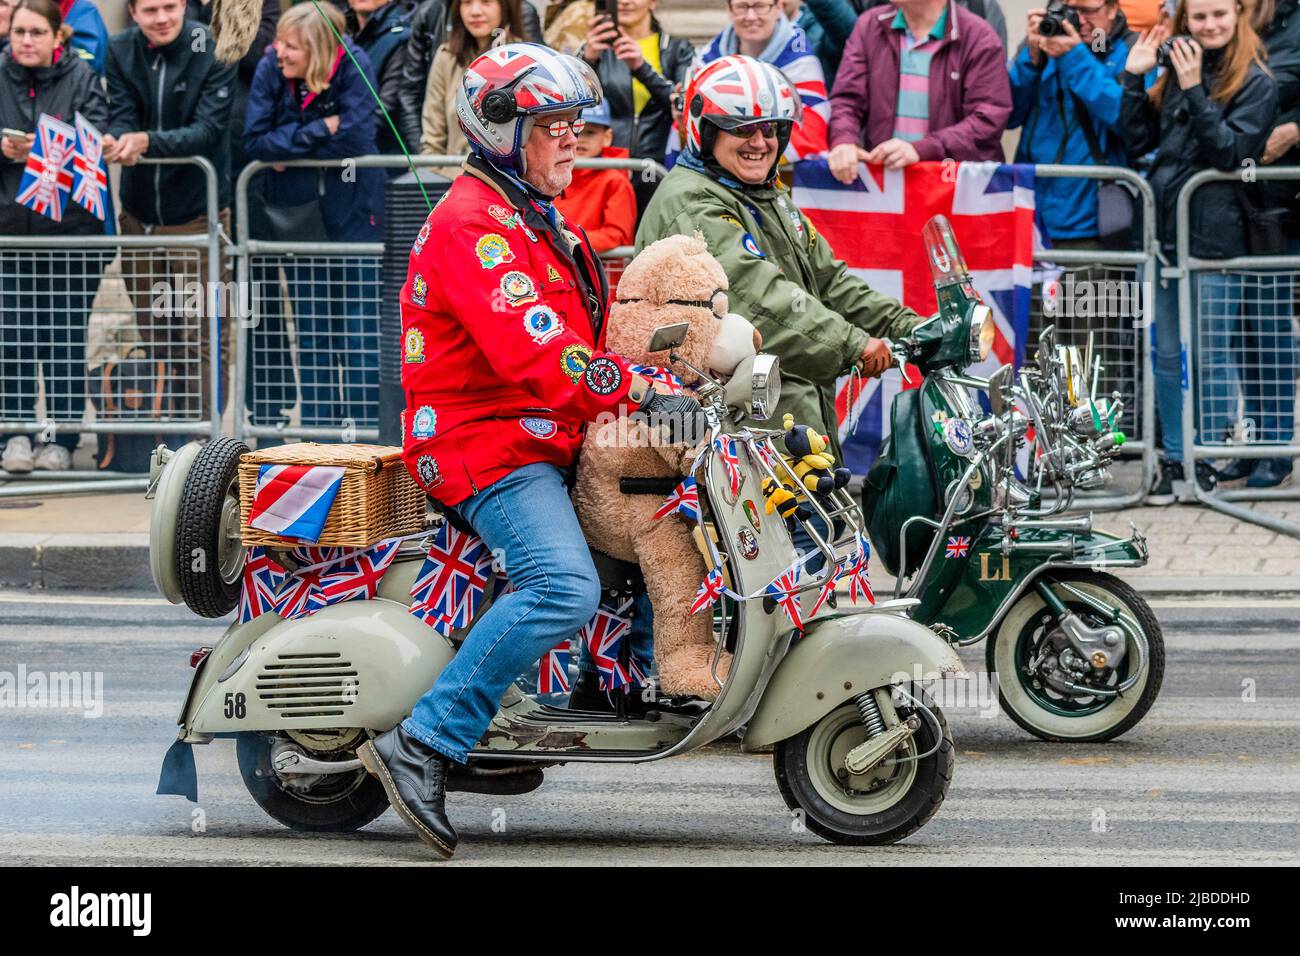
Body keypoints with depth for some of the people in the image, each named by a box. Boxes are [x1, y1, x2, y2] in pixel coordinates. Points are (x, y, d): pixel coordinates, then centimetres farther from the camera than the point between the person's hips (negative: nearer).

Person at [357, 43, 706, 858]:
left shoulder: (542, 222, 21)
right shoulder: (473, 224, -14)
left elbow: (585, 331, 26)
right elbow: (534, 350, -25)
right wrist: (642, 394, -26)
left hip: (546, 442, 11)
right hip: (489, 446, -11)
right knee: (565, 588, -30)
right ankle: (424, 743, -28)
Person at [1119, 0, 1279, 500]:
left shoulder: (1255, 83, -4)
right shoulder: (1175, 71, 12)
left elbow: (1231, 151, -15)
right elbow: (1139, 139, 8)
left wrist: (1194, 91, -20)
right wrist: (1134, 77, 0)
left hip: (1214, 234, -5)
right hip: (1162, 229, 5)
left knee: (1209, 356, 1)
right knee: (1167, 355, 9)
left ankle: (1207, 458, 13)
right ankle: (1174, 459, 17)